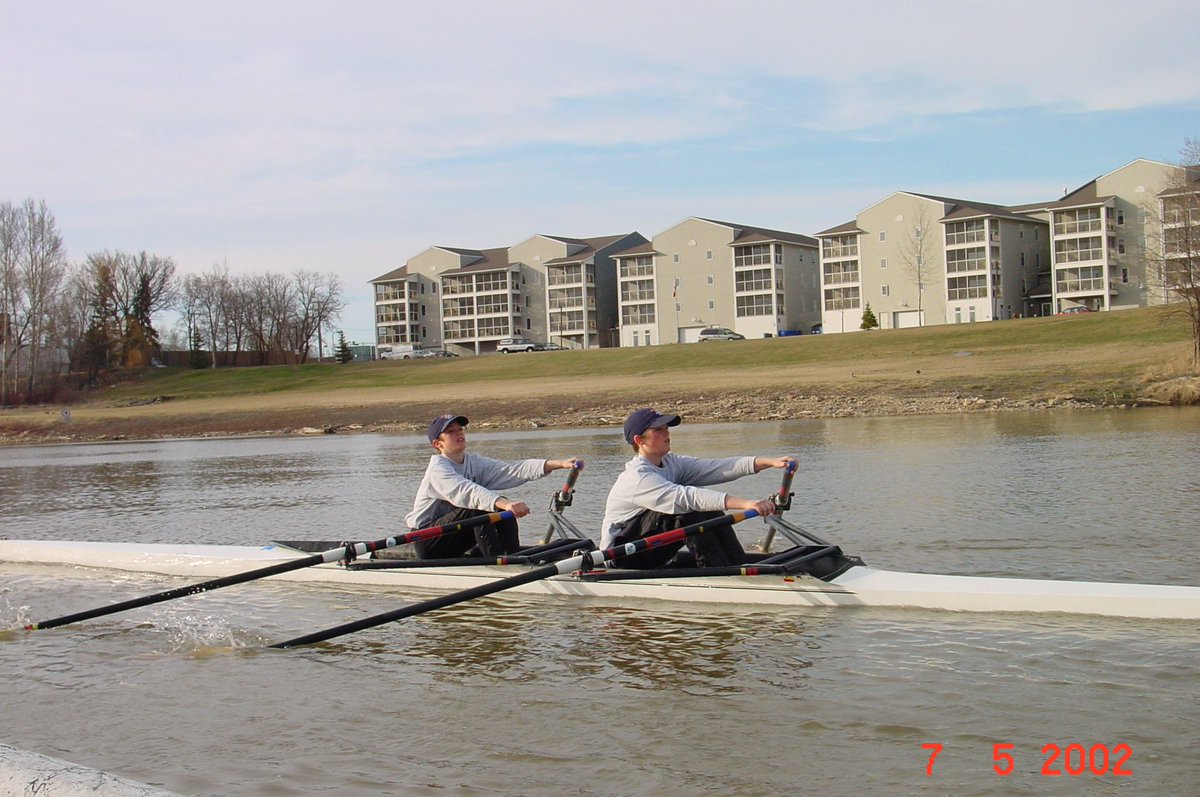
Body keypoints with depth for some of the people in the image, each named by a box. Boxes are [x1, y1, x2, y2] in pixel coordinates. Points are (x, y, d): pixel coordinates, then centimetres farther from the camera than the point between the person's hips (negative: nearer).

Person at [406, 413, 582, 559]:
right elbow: (465, 491, -36)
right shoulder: (438, 469, -17)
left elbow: (512, 469, -9)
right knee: (480, 509, -28)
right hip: (427, 540, -7)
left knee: (504, 508, -8)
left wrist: (559, 464, -23)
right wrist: (504, 503, -53)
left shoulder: (473, 462, 4)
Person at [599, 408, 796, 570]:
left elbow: (715, 468, -9)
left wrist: (768, 461, -22)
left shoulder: (671, 464, 3)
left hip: (652, 556, 9)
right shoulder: (637, 477, -24)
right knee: (690, 511, -26)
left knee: (710, 511, -7)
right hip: (621, 557, -9)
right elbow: (685, 496, -37)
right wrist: (744, 504, -47)